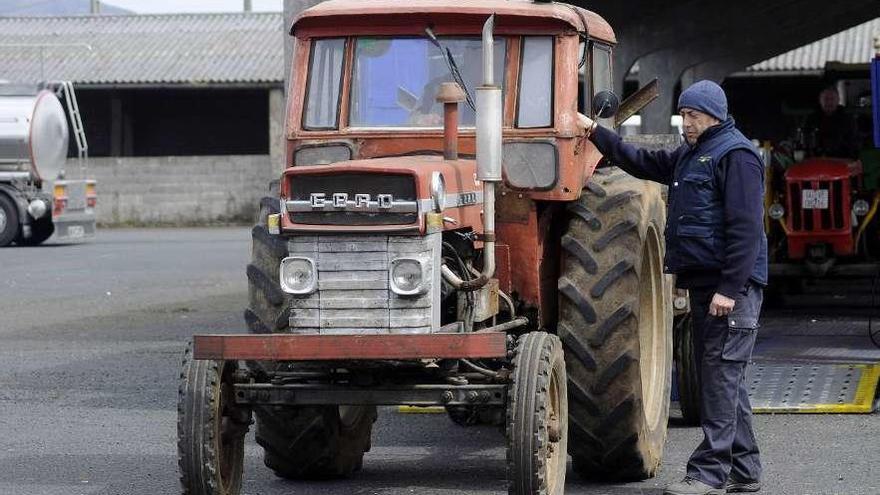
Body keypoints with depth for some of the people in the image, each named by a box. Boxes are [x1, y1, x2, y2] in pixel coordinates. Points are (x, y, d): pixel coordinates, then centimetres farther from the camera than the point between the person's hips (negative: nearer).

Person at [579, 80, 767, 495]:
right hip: (703, 283, 10)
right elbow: (641, 163, 31)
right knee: (722, 378, 12)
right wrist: (594, 132, 25)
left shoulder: (735, 156, -11)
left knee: (721, 375, -10)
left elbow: (745, 228, -18)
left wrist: (730, 288, -22)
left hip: (730, 286, -10)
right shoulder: (689, 156, 20)